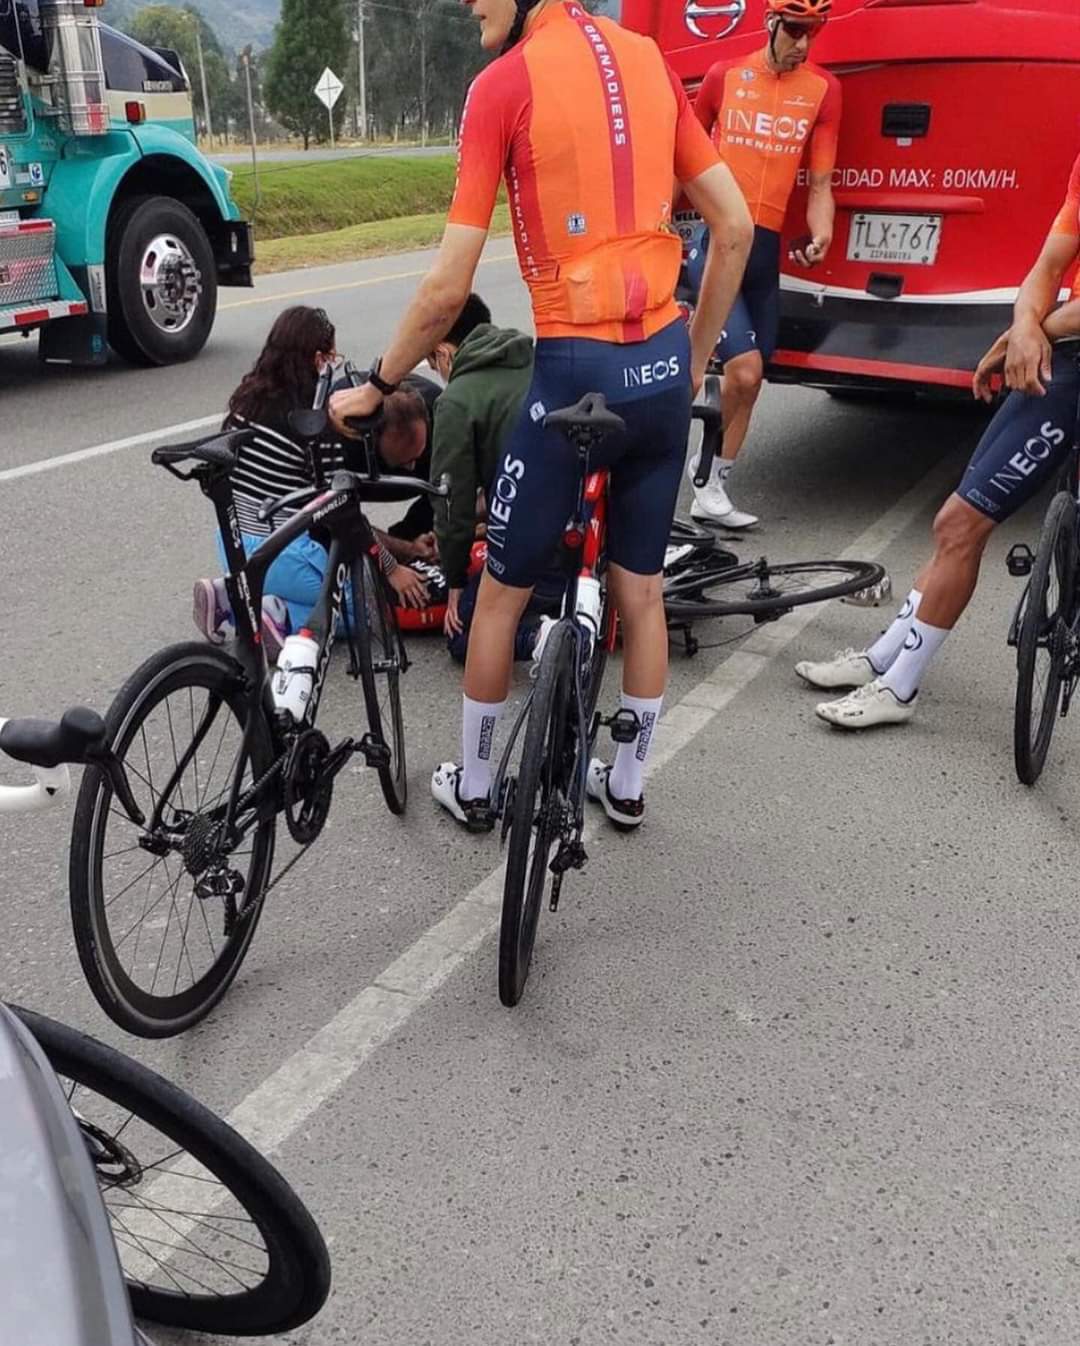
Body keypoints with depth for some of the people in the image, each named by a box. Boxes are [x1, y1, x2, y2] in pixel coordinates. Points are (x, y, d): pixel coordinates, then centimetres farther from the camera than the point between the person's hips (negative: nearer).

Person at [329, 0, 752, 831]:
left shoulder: (503, 83, -7)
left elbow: (449, 290, -10)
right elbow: (736, 228, 9)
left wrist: (377, 386, 4)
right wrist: (696, 359, 17)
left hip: (577, 370, -5)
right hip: (663, 367, 6)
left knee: (502, 593, 13)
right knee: (642, 592, 17)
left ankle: (473, 785, 28)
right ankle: (627, 783, 32)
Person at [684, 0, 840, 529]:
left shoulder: (823, 90, 4)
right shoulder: (724, 75, 2)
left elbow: (820, 183, 4)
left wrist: (820, 236, -15)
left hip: (766, 246, 4)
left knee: (749, 379, 9)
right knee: (745, 370, -17)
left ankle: (712, 487, 23)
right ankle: (709, 464, 8)